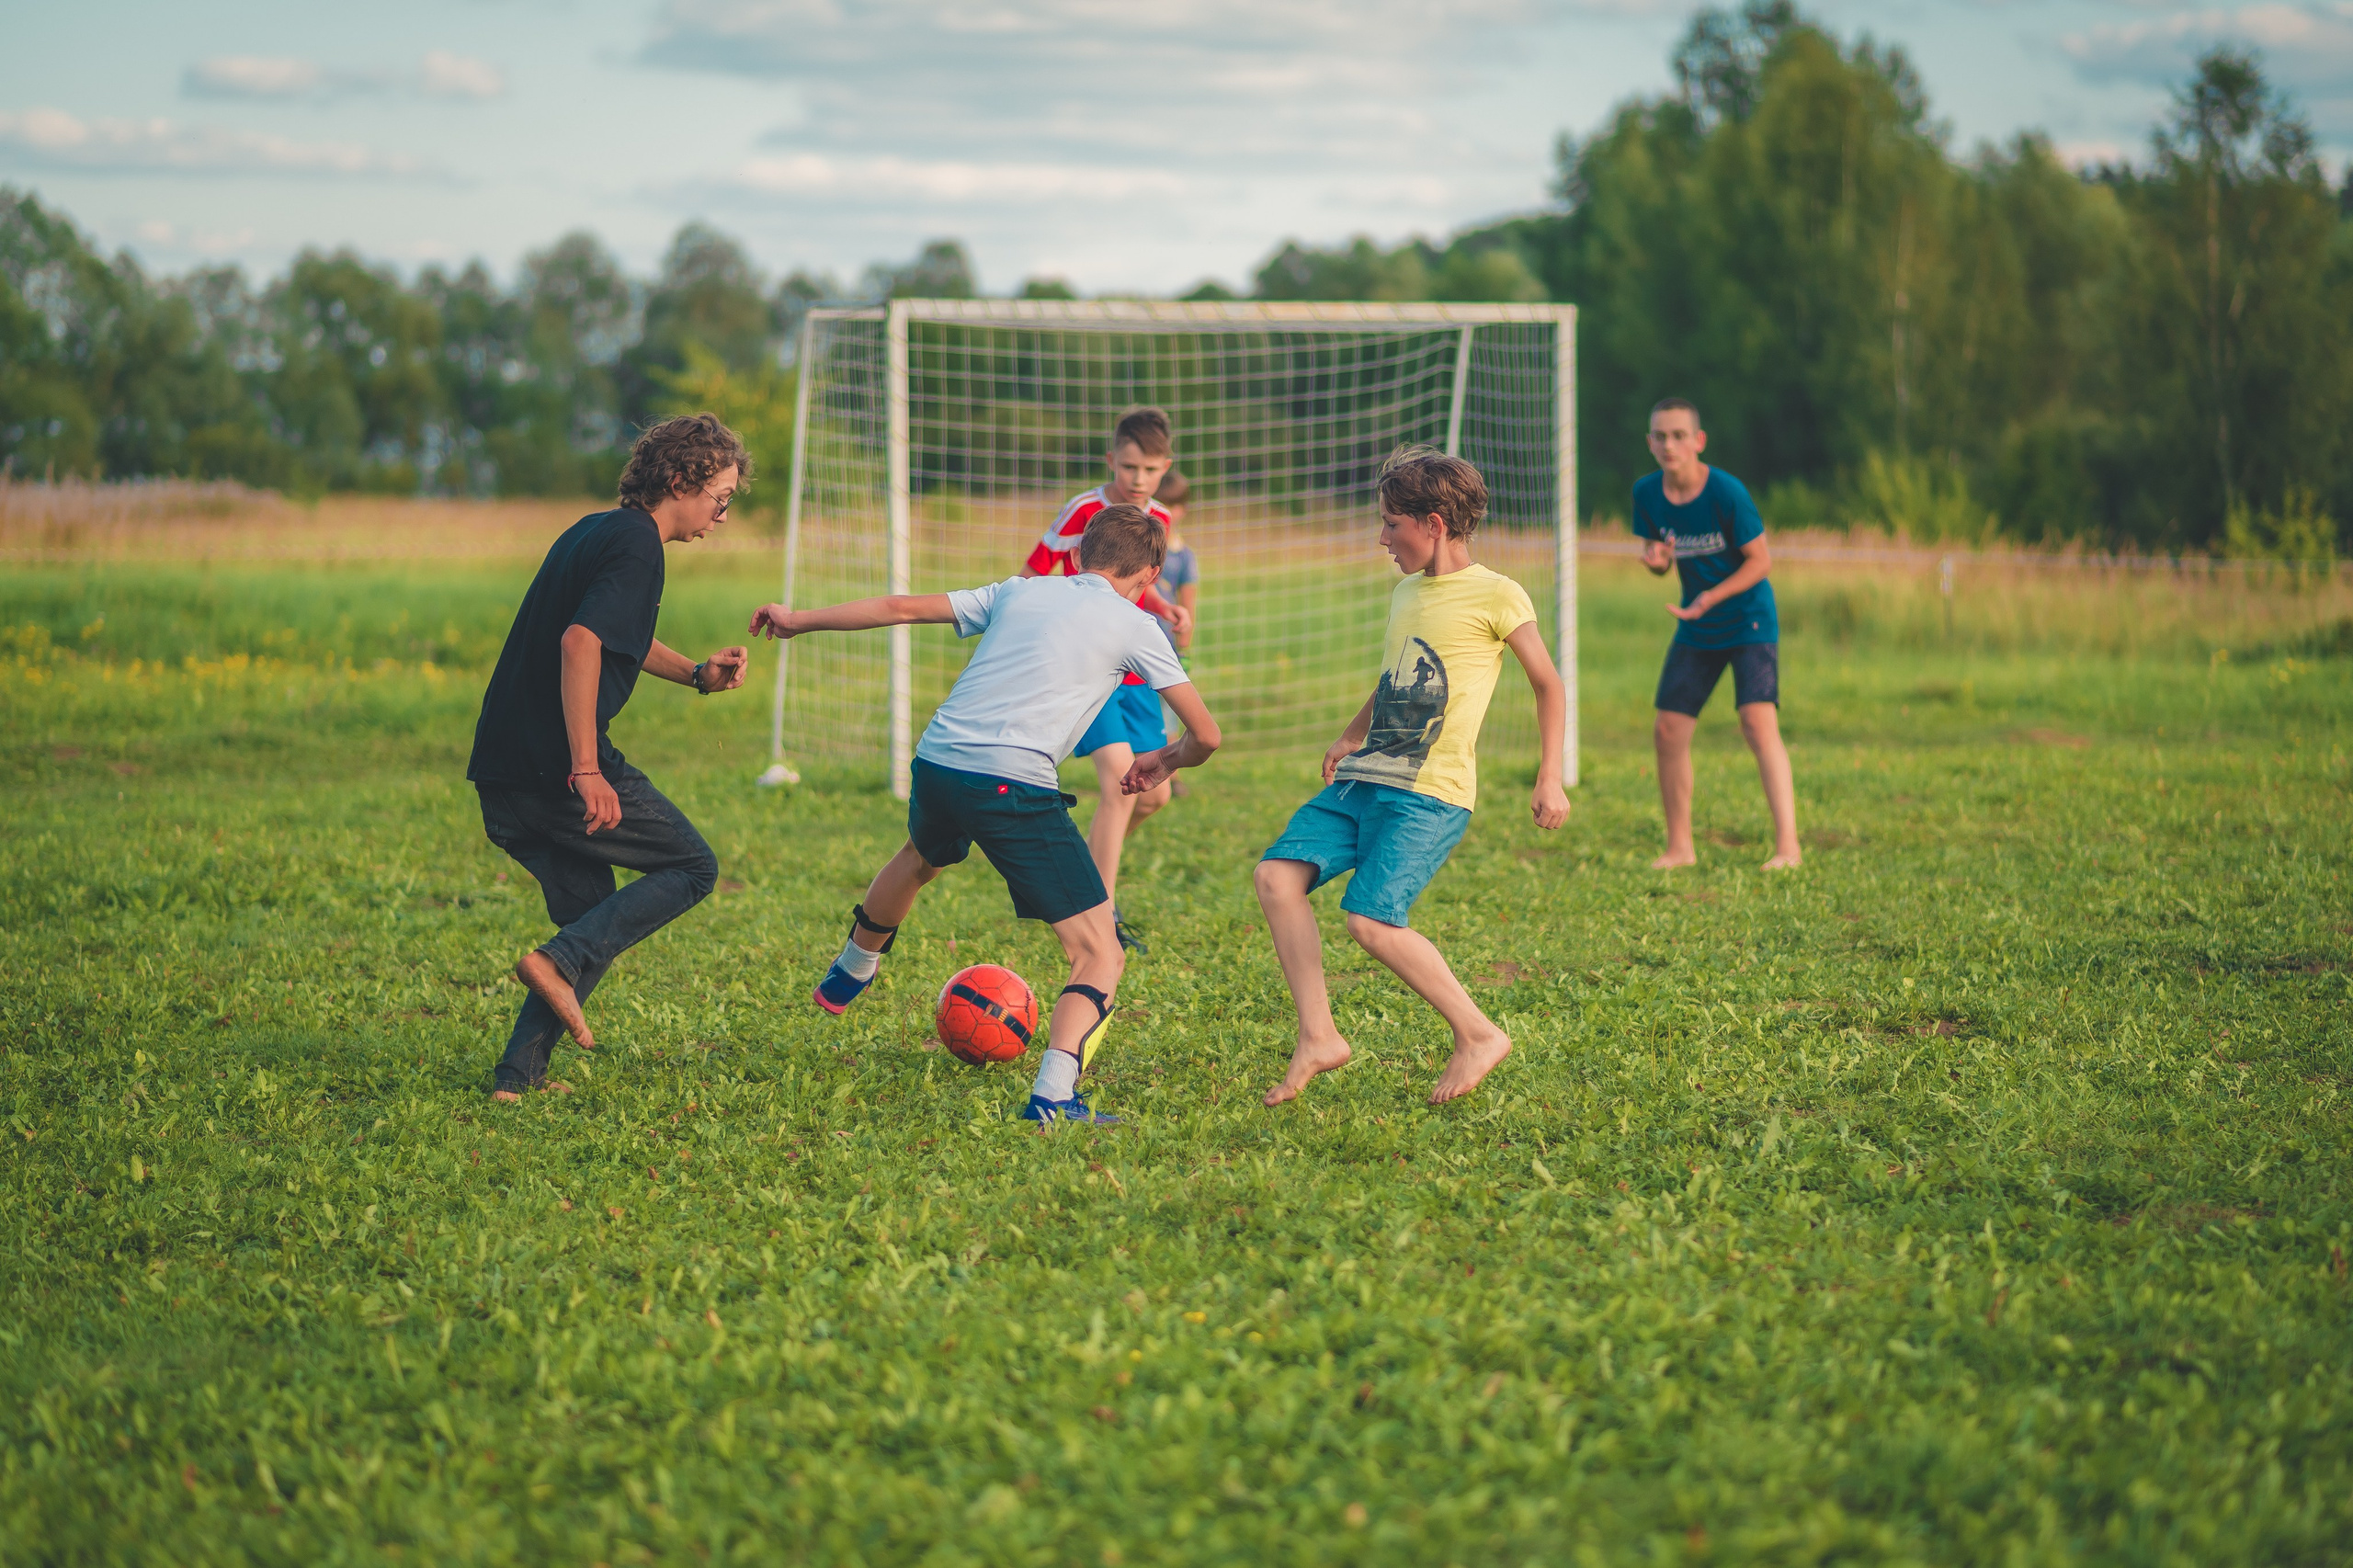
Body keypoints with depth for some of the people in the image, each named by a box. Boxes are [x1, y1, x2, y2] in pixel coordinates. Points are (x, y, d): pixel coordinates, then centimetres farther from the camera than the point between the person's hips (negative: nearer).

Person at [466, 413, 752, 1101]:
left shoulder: (594, 531, 20)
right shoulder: (635, 546, -12)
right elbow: (580, 642, -25)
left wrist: (696, 674, 25)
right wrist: (586, 771, -27)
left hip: (501, 771, 9)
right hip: (556, 765, -9)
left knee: (597, 913, 18)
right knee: (692, 868, 5)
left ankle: (520, 1075, 10)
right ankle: (561, 963, -11)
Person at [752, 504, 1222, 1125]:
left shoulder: (1018, 591, 19)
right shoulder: (1135, 626, 8)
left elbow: (903, 607, 21)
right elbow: (1205, 735, 7)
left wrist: (800, 620, 33)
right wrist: (1165, 760, 30)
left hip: (935, 764, 6)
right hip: (1014, 783, -6)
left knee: (922, 857, 41)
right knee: (1101, 955, -1)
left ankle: (849, 974, 64)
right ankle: (1053, 1095, -23)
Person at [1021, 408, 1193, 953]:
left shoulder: (1157, 519, 6)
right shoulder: (1084, 511, -12)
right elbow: (1030, 577, -6)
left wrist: (1167, 609, 3)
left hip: (1134, 672, 7)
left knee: (1154, 793, 9)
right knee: (1121, 778, -21)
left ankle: (1088, 864, 35)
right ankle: (1101, 915, -18)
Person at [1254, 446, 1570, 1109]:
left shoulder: (1496, 595, -5)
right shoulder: (1406, 593, 18)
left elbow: (1548, 685, 1)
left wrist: (1550, 776, -5)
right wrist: (1352, 737, 36)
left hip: (1431, 795, -8)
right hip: (1364, 781, 8)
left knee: (1372, 919, -22)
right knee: (1277, 874, -10)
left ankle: (1478, 1035, -6)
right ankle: (1317, 1036, -7)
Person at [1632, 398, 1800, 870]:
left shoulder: (1726, 493, -21)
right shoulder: (1647, 493, -5)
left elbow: (1760, 559, -14)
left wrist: (1712, 597, -25)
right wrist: (1656, 559, -18)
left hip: (1748, 622, -6)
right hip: (1695, 633, 6)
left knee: (1758, 722, -21)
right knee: (1667, 732, 1)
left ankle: (1787, 845, -20)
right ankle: (1679, 846, 16)